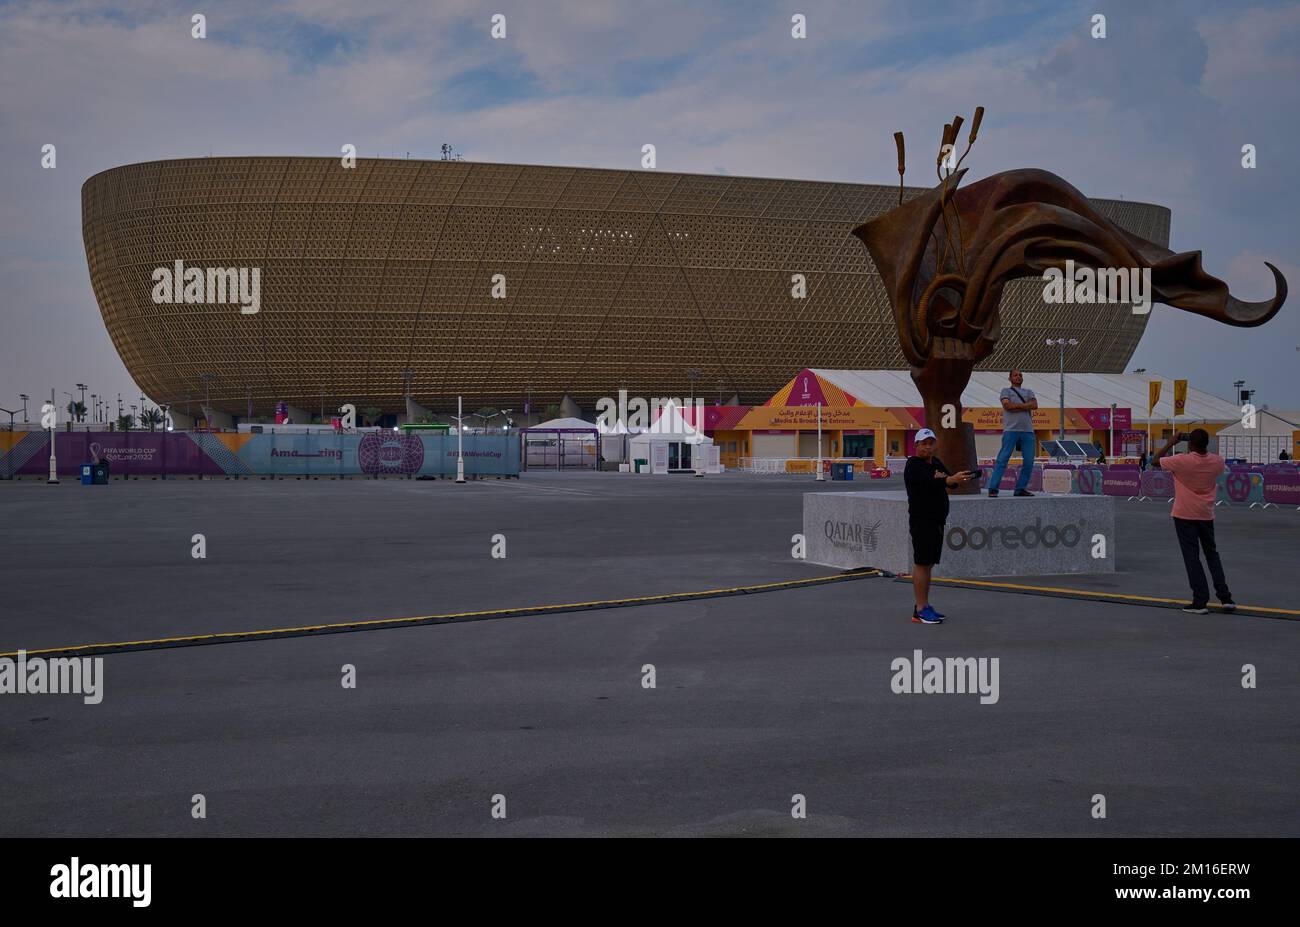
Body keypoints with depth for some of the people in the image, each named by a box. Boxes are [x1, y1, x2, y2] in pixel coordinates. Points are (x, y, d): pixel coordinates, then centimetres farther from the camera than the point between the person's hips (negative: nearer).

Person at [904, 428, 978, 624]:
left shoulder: (936, 462, 16)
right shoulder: (913, 465, -11)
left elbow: (949, 480, 6)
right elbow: (929, 481, -29)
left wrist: (962, 478, -16)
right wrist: (951, 479, -44)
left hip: (937, 521, 8)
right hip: (921, 521, -8)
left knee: (929, 564, 11)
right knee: (921, 564, -9)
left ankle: (924, 606, 17)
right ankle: (920, 610, -9)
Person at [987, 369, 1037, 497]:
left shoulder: (1029, 392, 23)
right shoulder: (1006, 391, 13)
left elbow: (1034, 405, 3)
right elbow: (1007, 405, -7)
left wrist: (1016, 406, -4)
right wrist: (1025, 406, 0)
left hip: (1028, 430, 4)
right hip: (1011, 430, -4)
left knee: (1029, 461, -1)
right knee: (1002, 459, -10)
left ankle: (1020, 489, 8)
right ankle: (993, 489, -11)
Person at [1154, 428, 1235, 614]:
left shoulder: (1181, 461, -19)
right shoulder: (1216, 462, -7)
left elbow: (1156, 460, -3)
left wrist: (1171, 443, 5)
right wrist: (1203, 446, 14)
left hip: (1185, 515, -4)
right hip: (1206, 515, 4)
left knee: (1192, 557, 1)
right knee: (1212, 554, 17)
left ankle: (1200, 602, -1)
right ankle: (1225, 597, 12)